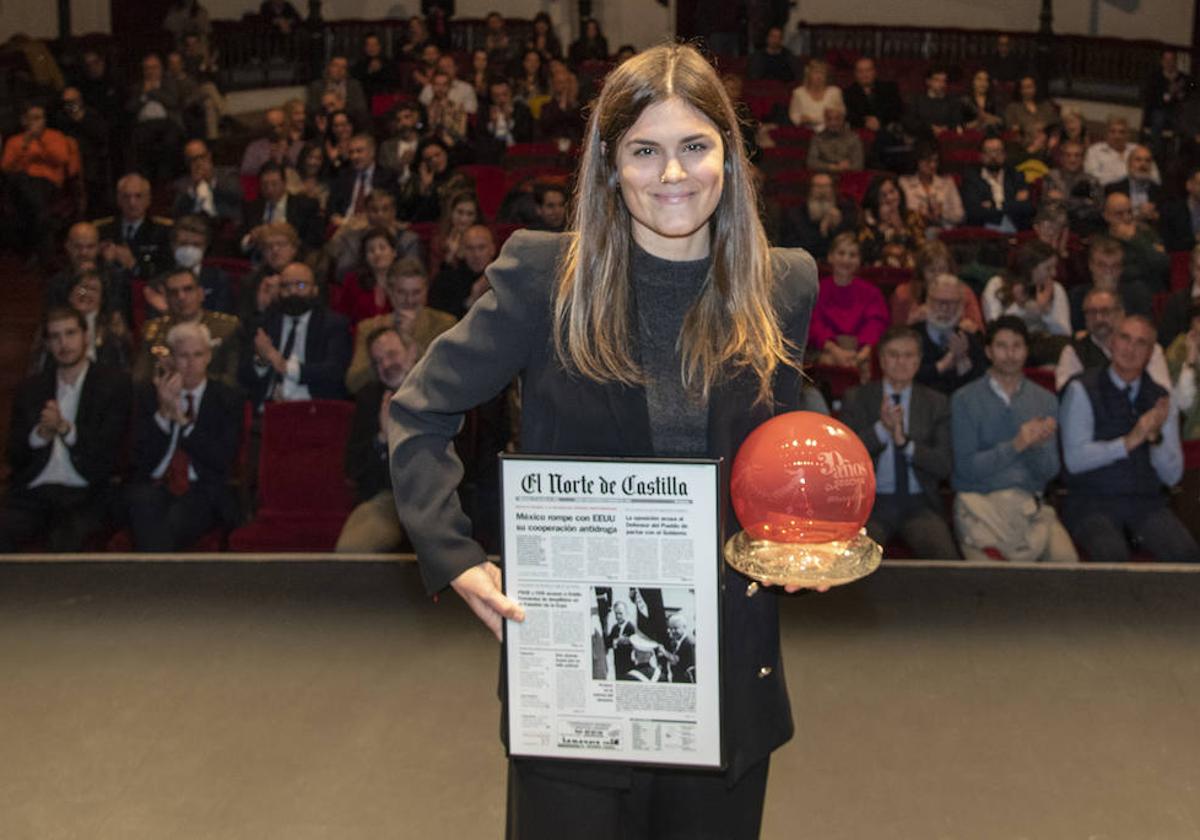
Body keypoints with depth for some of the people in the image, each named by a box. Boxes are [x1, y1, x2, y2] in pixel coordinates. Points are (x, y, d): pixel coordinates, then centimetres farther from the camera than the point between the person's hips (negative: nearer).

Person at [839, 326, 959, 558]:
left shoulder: (936, 403, 11)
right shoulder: (856, 398, 9)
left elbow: (944, 466, 2)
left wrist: (904, 441, -13)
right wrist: (881, 428, -16)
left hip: (919, 504, 1)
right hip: (872, 502, -1)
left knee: (946, 557, -27)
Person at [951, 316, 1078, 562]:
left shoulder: (1045, 400, 14)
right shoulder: (965, 399, 4)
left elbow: (1050, 470, 7)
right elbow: (966, 466, -4)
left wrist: (1038, 444, -14)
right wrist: (1016, 445, -14)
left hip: (1032, 505, 3)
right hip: (981, 504, -3)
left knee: (1066, 560, -23)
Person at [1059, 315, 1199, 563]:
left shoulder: (1160, 398, 11)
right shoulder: (1082, 390, -1)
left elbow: (1172, 476, 8)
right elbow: (1075, 459, -11)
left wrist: (1155, 437, -10)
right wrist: (1129, 442, -18)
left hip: (1146, 501, 4)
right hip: (1091, 501, -4)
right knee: (1112, 554, -34)